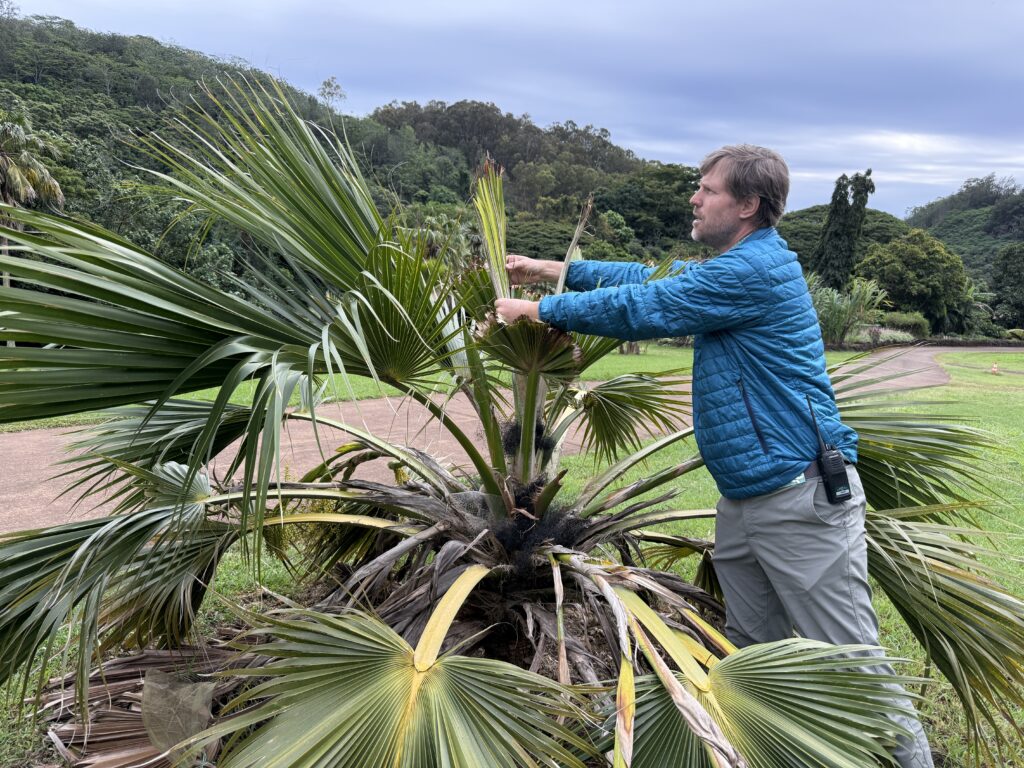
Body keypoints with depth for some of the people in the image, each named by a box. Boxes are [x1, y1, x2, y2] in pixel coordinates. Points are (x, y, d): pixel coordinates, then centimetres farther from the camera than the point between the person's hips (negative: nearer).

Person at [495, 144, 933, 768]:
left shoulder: (755, 268, -17)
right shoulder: (735, 266, 16)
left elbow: (642, 308, -15)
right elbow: (654, 277, 21)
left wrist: (540, 310, -3)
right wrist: (554, 270, 17)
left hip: (800, 498, -10)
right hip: (743, 499, 10)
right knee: (752, 647, 17)